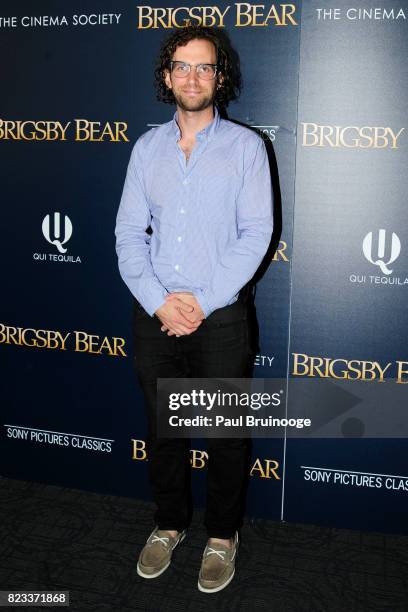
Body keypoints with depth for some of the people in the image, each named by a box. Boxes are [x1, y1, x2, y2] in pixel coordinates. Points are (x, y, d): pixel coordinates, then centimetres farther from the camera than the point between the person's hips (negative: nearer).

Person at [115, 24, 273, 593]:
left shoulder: (245, 146, -1)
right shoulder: (147, 147, 7)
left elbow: (256, 233, -8)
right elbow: (129, 233, 2)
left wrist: (201, 302, -14)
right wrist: (160, 302, -11)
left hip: (219, 317, -3)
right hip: (155, 316, 3)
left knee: (226, 436, 9)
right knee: (162, 431, 15)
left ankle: (222, 535, 31)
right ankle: (169, 524, 37)